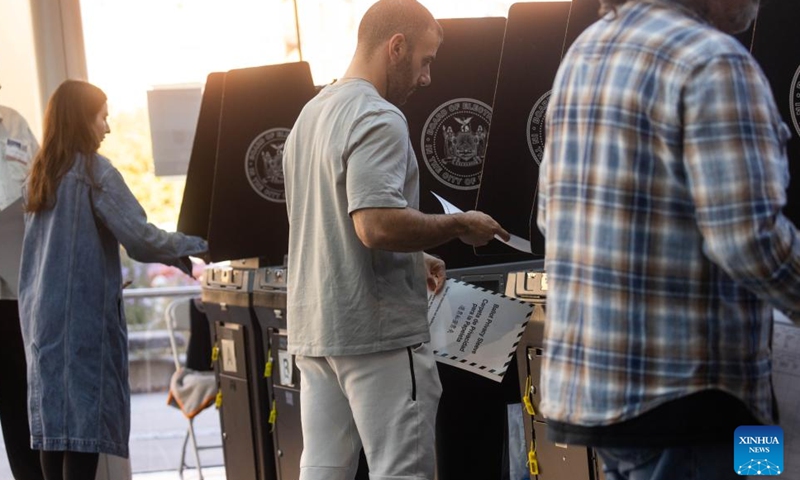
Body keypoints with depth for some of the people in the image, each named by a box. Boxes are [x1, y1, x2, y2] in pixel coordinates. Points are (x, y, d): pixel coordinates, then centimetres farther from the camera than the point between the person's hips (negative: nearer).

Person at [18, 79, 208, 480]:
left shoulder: (39, 175, 14)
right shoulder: (94, 171, -9)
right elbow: (139, 238, -15)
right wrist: (191, 247, 0)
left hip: (42, 314, 7)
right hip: (83, 315, -7)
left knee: (54, 415, 8)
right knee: (84, 418, -6)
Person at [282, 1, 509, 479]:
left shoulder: (311, 115, 16)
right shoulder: (378, 119, -15)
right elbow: (377, 225, -26)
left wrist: (411, 261, 19)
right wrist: (459, 226, -13)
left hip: (315, 327, 9)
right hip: (378, 331, -9)